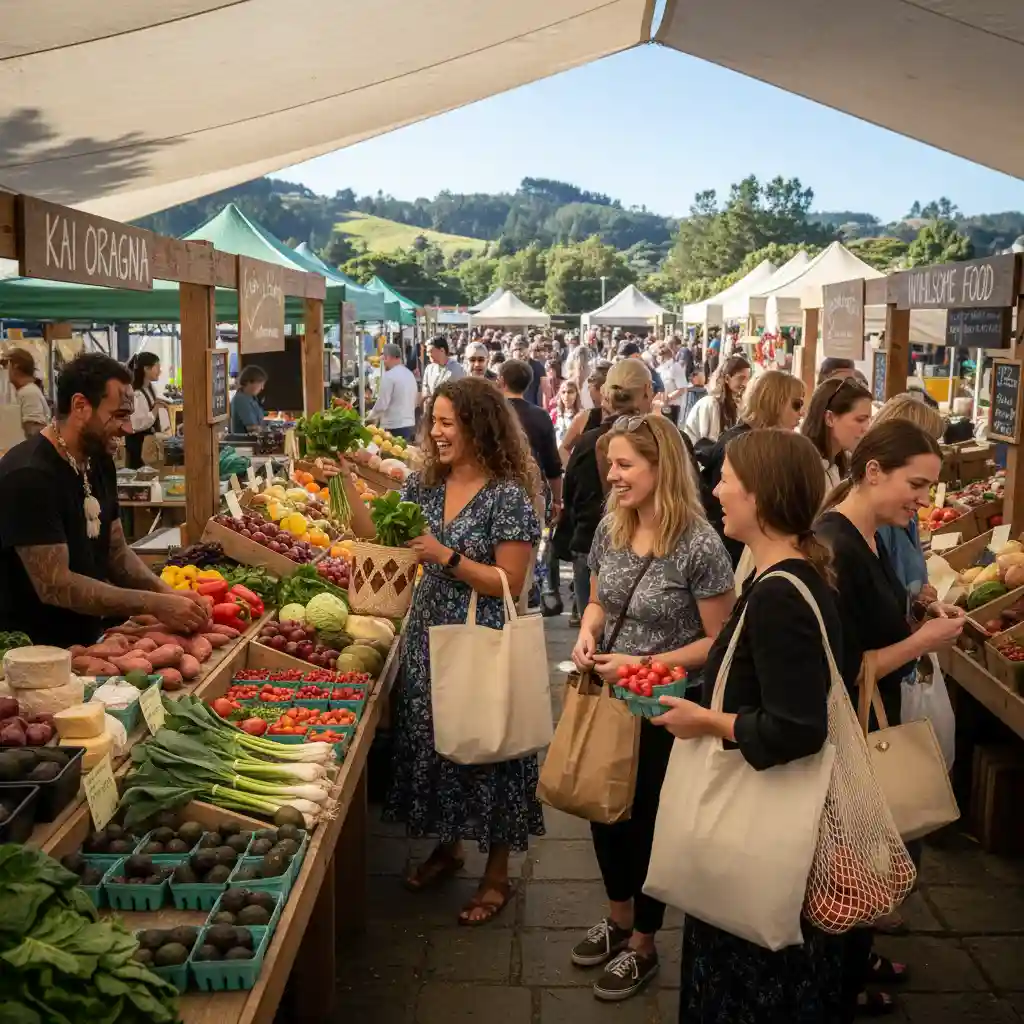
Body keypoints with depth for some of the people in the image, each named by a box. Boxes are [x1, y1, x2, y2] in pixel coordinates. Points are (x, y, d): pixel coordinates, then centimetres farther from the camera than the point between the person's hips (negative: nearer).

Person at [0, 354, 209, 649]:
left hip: (88, 640, 8)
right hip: (34, 652, -7)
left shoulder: (100, 461, 6)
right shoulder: (29, 476, -21)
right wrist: (154, 605, -24)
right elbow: (55, 585, -24)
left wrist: (166, 593, -8)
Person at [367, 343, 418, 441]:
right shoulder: (410, 374, 12)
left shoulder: (389, 375, -13)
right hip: (410, 424, 8)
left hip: (394, 427, -8)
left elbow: (382, 404, -15)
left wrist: (370, 416, 4)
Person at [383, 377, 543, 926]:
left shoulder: (507, 495, -15)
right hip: (429, 635, 7)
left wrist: (444, 555, -23)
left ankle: (496, 873, 23)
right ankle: (448, 844, 40)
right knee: (430, 740, 17)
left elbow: (510, 583, -17)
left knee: (483, 749, 4)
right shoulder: (425, 483, 5)